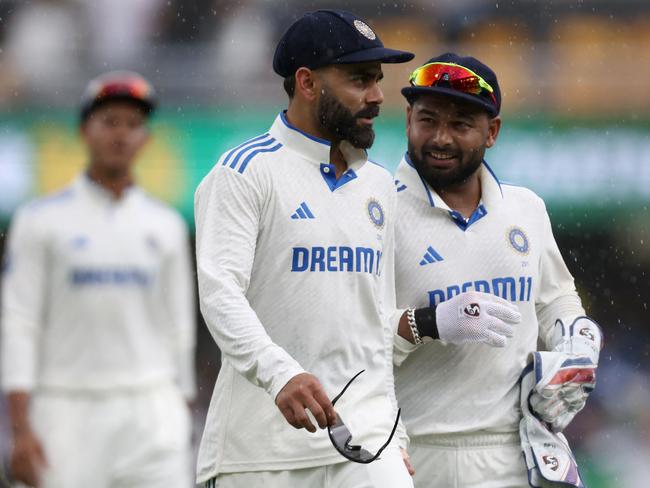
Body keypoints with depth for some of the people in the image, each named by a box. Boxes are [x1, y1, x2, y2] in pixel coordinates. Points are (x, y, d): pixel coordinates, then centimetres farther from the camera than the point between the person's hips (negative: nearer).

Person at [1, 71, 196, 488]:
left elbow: (178, 333, 14)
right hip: (68, 412, -2)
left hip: (151, 412, 2)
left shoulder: (166, 227, 11)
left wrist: (182, 430, 10)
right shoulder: (41, 221, 2)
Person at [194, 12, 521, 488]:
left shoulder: (379, 185, 17)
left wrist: (391, 439, 14)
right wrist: (280, 374, -32)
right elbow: (220, 293, -17)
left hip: (364, 435, 5)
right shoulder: (245, 172, -4)